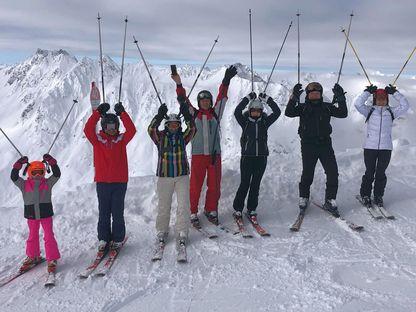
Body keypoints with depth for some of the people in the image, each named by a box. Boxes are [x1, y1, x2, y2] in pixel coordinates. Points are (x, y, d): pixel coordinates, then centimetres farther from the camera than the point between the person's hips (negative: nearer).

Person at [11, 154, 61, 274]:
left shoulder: (48, 183, -2)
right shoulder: (24, 185, 0)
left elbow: (57, 174, -11)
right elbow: (13, 177, -9)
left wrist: (51, 162, -21)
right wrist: (19, 164, -18)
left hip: (46, 214, -2)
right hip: (31, 215, 2)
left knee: (49, 236, -1)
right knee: (32, 237, 17)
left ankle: (52, 259, 5)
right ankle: (32, 257, 34)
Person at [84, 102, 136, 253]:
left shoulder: (121, 139, 5)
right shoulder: (97, 139, 3)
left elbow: (131, 130, -11)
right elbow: (88, 129, -12)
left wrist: (122, 113, -15)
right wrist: (98, 112, -16)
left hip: (120, 182, 0)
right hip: (102, 182, 0)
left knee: (117, 213, 5)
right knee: (103, 213, 7)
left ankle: (117, 239, 16)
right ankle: (103, 239, 19)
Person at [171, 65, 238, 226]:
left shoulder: (215, 113, 9)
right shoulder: (194, 114, 6)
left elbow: (222, 97, 2)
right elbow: (184, 100, -2)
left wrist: (226, 81, -9)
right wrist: (179, 85, -14)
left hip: (215, 154, 2)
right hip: (198, 155, -2)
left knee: (214, 186, 7)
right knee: (195, 186, 1)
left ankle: (211, 210, 23)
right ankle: (193, 213, 13)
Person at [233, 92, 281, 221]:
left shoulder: (265, 122, 8)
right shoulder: (245, 122, 2)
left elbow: (277, 112, -2)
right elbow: (237, 112, -14)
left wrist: (267, 99, -6)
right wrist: (248, 98, -14)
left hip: (261, 157, 2)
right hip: (247, 157, -2)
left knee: (255, 185, 7)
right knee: (244, 184, -2)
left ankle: (251, 210, 17)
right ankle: (237, 209, 10)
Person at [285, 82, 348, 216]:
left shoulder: (327, 107, 11)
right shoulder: (302, 107, 5)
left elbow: (343, 113, 3)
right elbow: (289, 112, -11)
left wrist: (340, 97, -7)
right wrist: (294, 96, -20)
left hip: (325, 144, 2)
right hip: (308, 145, -2)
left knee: (333, 172, -5)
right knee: (307, 174, 2)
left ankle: (330, 200, 7)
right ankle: (303, 198, 23)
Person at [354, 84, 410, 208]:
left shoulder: (391, 112, 13)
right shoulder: (369, 111, 7)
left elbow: (405, 106, 4)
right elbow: (358, 104, -6)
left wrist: (394, 92, 4)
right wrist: (368, 91, -2)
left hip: (386, 148, 2)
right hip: (370, 147, -2)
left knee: (381, 173, 6)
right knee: (369, 173, 2)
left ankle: (378, 196, 19)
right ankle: (365, 195, 15)